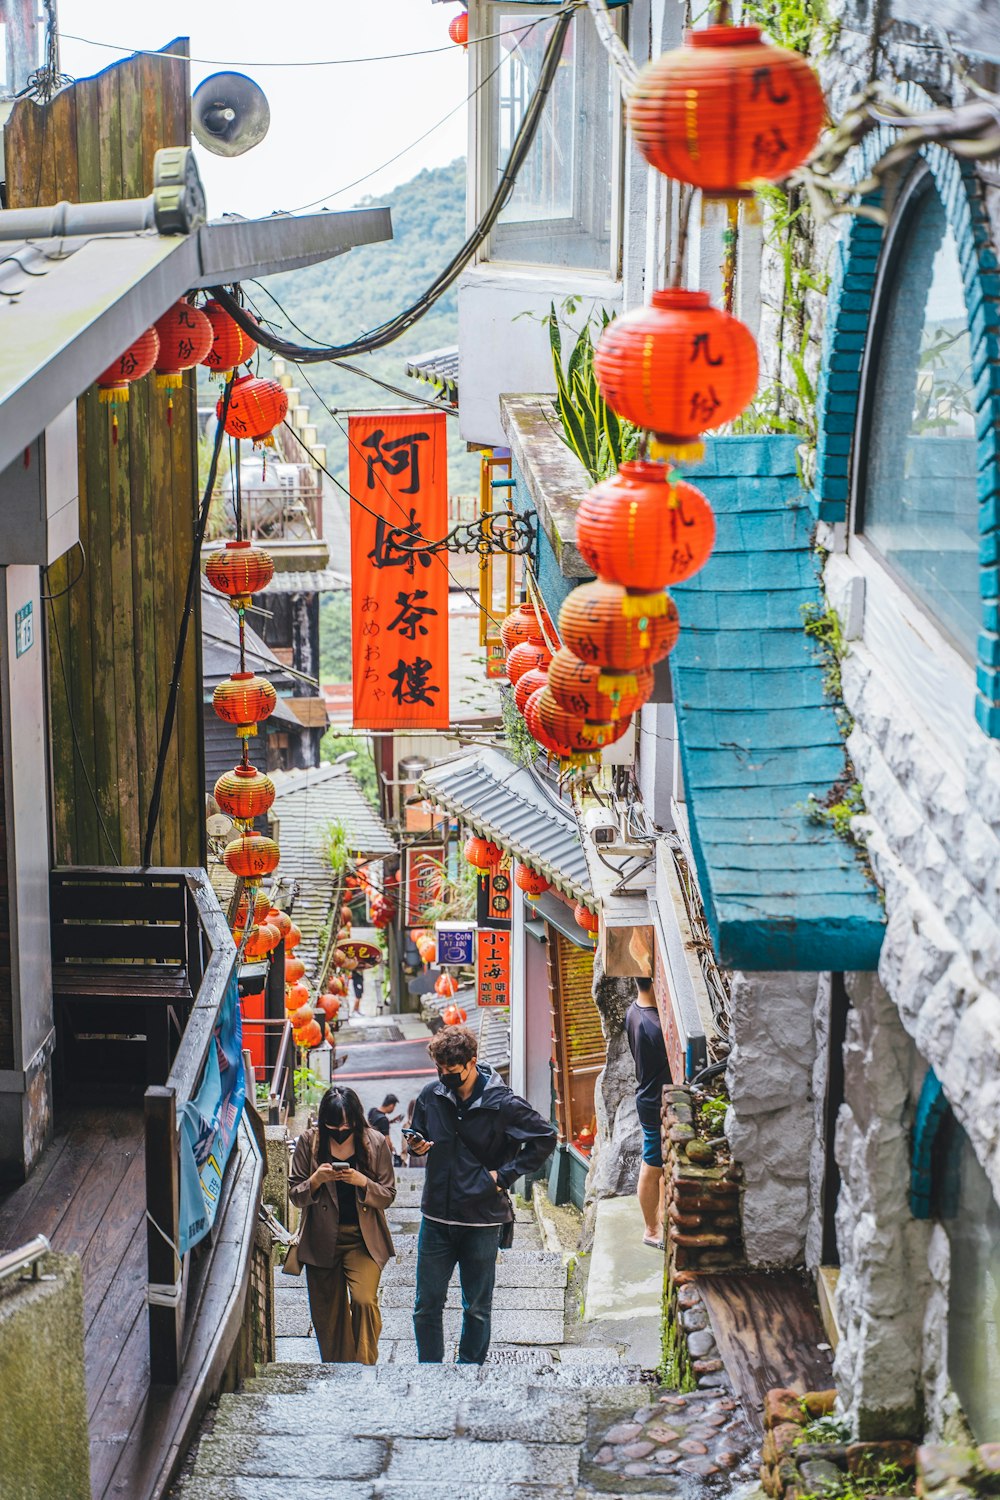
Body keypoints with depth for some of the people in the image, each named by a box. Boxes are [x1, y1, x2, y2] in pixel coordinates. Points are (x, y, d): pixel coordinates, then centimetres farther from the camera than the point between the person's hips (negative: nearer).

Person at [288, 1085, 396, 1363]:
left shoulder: (375, 1142, -4)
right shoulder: (309, 1141, -3)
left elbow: (388, 1196, 0)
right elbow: (295, 1195, 1)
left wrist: (363, 1183, -19)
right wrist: (316, 1180, -19)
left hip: (363, 1241, -1)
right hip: (322, 1240, 1)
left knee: (364, 1300, -20)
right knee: (327, 1314, 7)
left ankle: (365, 1364, -5)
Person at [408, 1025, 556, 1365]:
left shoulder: (502, 1104, -12)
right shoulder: (431, 1096, 0)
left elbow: (545, 1138, -4)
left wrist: (505, 1174, -9)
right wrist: (418, 1146, -7)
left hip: (481, 1221, -3)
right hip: (436, 1217, 3)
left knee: (477, 1308, 10)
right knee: (427, 1305, 7)